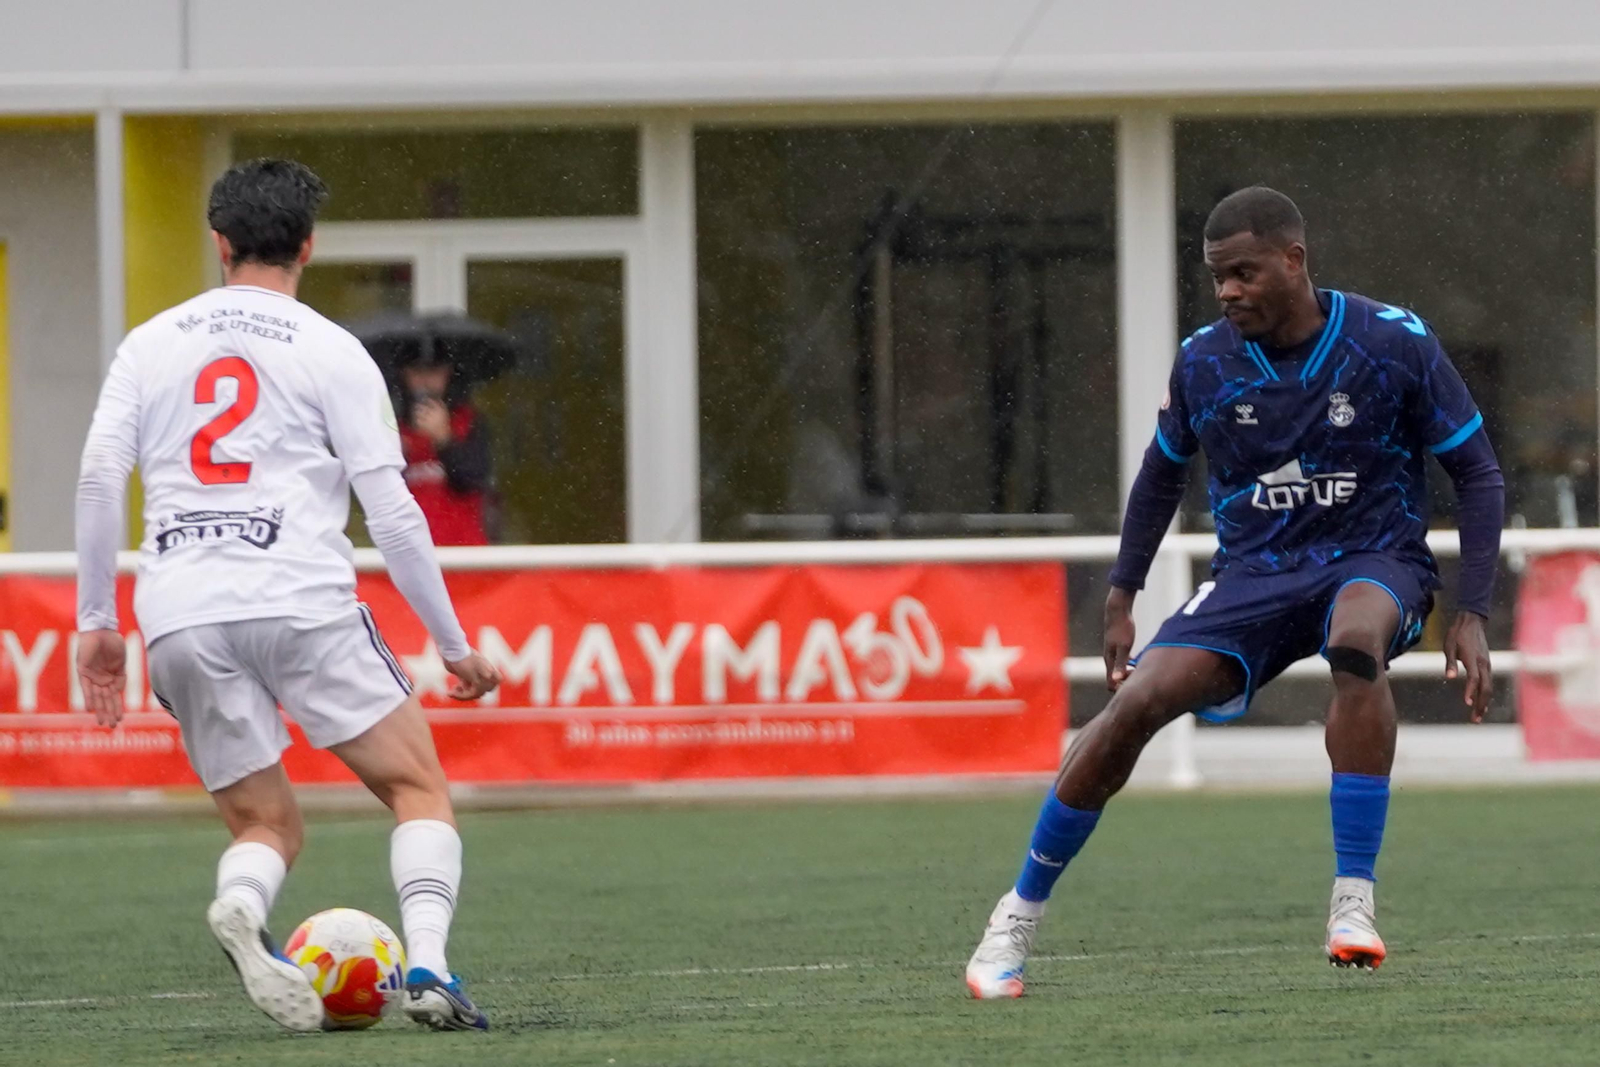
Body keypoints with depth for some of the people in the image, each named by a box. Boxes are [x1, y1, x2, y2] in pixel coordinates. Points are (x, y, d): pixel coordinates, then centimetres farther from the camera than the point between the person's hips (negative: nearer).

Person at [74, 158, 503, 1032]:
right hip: (302, 602, -3)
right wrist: (454, 646, 9)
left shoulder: (151, 344, 15)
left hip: (180, 622, 3)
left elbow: (98, 478, 6)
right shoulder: (331, 352, 6)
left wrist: (95, 621, 12)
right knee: (419, 788, 7)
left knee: (266, 828, 13)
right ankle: (427, 968, -16)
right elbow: (391, 510, 1)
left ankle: (241, 905, -22)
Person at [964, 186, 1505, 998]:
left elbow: (1477, 474, -3)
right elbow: (1162, 473, 16)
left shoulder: (1394, 345, -11)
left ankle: (1353, 902, -34)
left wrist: (1472, 616, -11)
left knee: (1356, 642, -40)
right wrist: (1121, 600, 11)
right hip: (1253, 574, 2)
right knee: (1138, 701, -21)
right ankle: (1019, 915, -3)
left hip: (1375, 561, -2)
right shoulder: (1204, 363, -3)